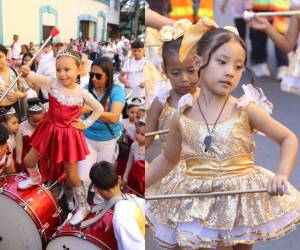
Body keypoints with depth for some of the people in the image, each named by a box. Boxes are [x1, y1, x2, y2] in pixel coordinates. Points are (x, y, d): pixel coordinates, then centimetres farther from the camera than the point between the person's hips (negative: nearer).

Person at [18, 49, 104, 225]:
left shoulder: (83, 94, -14)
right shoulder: (52, 85, -12)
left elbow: (99, 109, 0)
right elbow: (36, 78, -27)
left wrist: (86, 124, -4)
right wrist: (27, 73, -48)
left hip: (69, 136, -3)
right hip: (50, 131, 3)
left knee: (72, 176, 5)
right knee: (28, 161, 14)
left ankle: (83, 206, 26)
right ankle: (35, 178, 51)